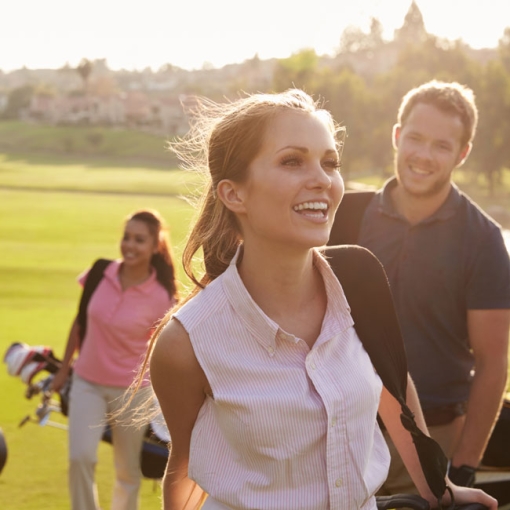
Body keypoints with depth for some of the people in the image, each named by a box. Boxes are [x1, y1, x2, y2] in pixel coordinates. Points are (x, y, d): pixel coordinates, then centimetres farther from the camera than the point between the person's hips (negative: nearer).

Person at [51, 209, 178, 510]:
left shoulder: (160, 298, -13)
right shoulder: (100, 275, -6)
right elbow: (81, 321, 8)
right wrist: (64, 368, 15)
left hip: (132, 390, -2)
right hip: (87, 383, 2)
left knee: (129, 473, 9)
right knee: (80, 457, -16)